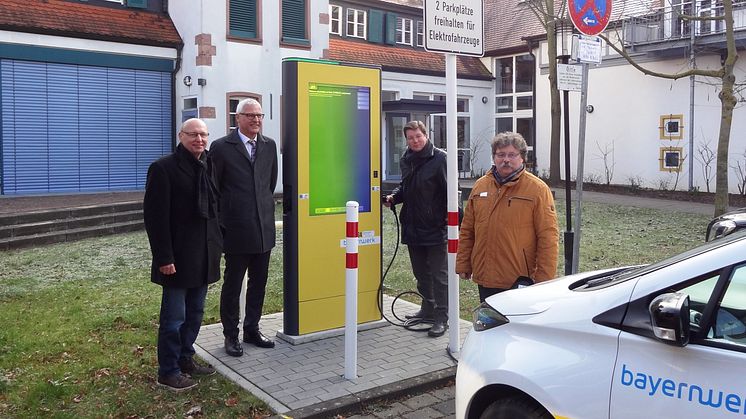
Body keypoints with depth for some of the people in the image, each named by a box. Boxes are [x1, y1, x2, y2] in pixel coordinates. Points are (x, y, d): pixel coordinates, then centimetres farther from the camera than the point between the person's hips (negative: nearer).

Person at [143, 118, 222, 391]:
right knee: (174, 317, 2)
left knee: (195, 314, 15)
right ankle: (168, 372, 14)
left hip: (204, 254, 7)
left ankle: (185, 359, 30)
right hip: (178, 256, -7)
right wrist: (164, 257, -18)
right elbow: (155, 215, -15)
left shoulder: (209, 167, 9)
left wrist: (218, 245, 9)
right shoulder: (164, 168, -11)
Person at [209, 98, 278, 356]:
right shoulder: (221, 147, -6)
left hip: (264, 228, 5)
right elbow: (213, 188, -2)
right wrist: (221, 222, -1)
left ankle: (252, 330, 27)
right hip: (237, 229, -5)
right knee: (232, 284, 6)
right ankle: (231, 335, 19)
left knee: (258, 283, 13)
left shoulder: (269, 146, 8)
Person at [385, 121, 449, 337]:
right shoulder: (406, 160, 11)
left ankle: (442, 318, 6)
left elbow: (450, 190, -14)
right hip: (413, 228, 8)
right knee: (421, 273, 19)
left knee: (439, 274, 0)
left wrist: (450, 217, -20)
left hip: (436, 229, -7)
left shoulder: (439, 158, -11)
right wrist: (394, 197, 6)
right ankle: (428, 308, 34)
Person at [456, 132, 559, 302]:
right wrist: (463, 265, 9)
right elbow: (467, 231, 12)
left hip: (520, 282, -4)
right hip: (485, 278, 5)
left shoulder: (537, 189, -7)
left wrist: (544, 279, -14)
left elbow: (548, 236, -10)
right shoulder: (480, 186, 8)